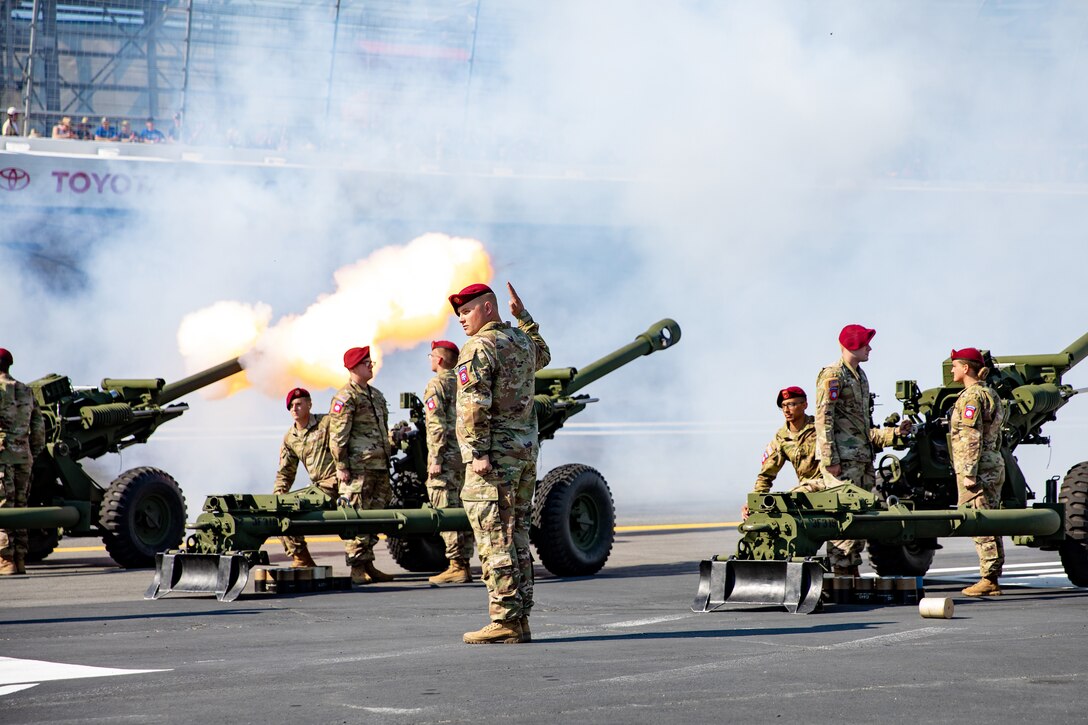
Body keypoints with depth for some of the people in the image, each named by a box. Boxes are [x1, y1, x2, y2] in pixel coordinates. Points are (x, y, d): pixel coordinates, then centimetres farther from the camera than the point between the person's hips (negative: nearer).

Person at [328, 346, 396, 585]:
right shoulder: (345, 397, -7)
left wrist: (388, 458, 24)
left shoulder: (377, 395, 20)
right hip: (358, 468, -9)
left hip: (379, 467, 9)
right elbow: (337, 435, -12)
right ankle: (357, 568, -7)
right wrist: (341, 466, -16)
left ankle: (368, 565, 15)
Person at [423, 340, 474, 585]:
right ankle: (464, 563, 11)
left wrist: (436, 459, -16)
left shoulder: (436, 385, -7)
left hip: (447, 456, -8)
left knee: (446, 510, -7)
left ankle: (456, 566, -11)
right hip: (468, 456, 8)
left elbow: (437, 425, -16)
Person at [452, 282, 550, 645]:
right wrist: (524, 316, 38)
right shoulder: (522, 340, 14)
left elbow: (475, 404, -21)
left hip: (494, 454, -8)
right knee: (517, 537, 11)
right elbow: (543, 355, 39)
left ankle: (505, 621, -10)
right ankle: (520, 620, 11)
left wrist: (478, 452, -21)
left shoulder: (478, 348, -11)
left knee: (495, 540, -7)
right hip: (526, 450, 9)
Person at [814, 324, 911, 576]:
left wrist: (894, 433, 17)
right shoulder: (832, 376, -8)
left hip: (863, 459, 9)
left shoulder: (860, 376, 20)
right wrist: (830, 459, -20)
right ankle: (840, 573, -10)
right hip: (843, 459, -9)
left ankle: (852, 571, 15)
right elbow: (823, 420, -15)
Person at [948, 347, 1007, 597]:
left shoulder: (971, 396, -12)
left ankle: (988, 578, -8)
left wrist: (969, 473, -19)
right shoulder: (990, 394, 17)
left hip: (977, 469, -9)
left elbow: (972, 438, -18)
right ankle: (992, 579, 11)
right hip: (994, 466, 9)